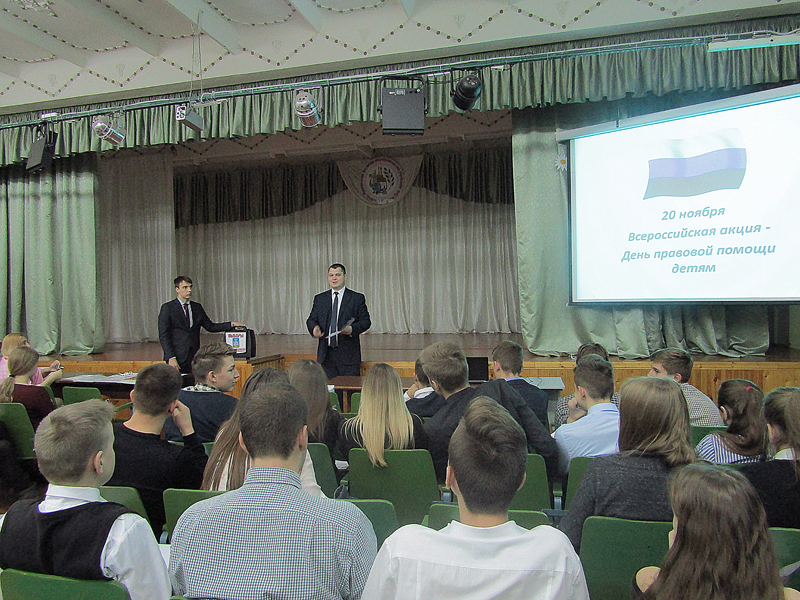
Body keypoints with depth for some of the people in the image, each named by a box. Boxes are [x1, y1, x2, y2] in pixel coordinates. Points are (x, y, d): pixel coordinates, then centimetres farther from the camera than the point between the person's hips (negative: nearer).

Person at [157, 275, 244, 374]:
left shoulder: (197, 307, 13)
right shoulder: (167, 308, -2)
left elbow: (210, 326, 17)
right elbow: (163, 335, -6)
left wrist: (231, 324, 6)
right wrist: (171, 358, -15)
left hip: (194, 358, 4)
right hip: (177, 358, -4)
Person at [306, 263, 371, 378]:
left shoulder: (357, 298, 5)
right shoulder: (319, 299, 15)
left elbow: (366, 321, 1)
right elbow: (311, 320, 13)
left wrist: (352, 329, -18)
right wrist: (314, 328, -11)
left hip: (348, 354, -2)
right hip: (325, 354, 2)